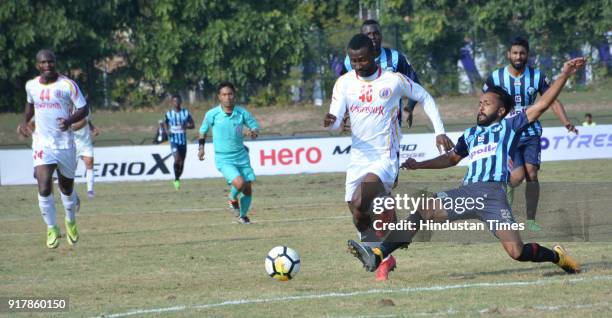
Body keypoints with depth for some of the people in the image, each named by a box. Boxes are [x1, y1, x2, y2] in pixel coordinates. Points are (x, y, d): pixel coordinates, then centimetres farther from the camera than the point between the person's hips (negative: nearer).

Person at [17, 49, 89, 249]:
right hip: (42, 144, 1)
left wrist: (70, 120, -25)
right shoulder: (31, 86, 2)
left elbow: (84, 109, -6)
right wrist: (24, 122, 6)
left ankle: (71, 221, 44)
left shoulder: (67, 85, -8)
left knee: (67, 188, 15)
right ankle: (52, 229, 0)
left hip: (65, 144, -1)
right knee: (44, 188, -17)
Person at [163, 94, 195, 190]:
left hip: (183, 140, 2)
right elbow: (165, 123, 19)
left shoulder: (186, 113, 2)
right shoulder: (169, 114, 1)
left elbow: (193, 125, 6)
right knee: (177, 159, -21)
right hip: (173, 140, -2)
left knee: (182, 162, 7)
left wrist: (186, 126, -16)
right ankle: (176, 180, -7)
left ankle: (178, 178, 29)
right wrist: (167, 130, -1)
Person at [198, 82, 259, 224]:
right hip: (224, 159, -3)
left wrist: (254, 132, -18)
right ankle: (233, 199, 10)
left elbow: (255, 126, 5)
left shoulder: (242, 112, -4)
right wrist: (201, 147, 2)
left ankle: (243, 215, 31)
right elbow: (203, 130, 10)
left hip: (241, 156, 3)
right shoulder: (212, 114, -8)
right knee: (239, 182, -25)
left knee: (248, 189, 4)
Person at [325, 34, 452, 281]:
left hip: (385, 159, -5)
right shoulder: (344, 83, 2)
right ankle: (385, 259, 29)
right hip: (358, 159, 5)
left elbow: (425, 98, 9)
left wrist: (439, 131, 3)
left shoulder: (394, 80, -6)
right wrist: (330, 122, -29)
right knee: (359, 218, 6)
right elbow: (336, 121, -5)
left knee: (360, 205, -26)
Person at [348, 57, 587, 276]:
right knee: (423, 211, -14)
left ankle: (556, 256, 14)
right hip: (467, 192, 5)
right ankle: (378, 255, -20)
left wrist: (564, 75, 0)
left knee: (517, 252, -15)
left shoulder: (509, 125, 12)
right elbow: (451, 158, 42)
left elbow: (542, 104, 6)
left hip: (493, 193, -5)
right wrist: (419, 165, 34)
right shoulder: (471, 134, 27)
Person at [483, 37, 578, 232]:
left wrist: (565, 121, -17)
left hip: (531, 134, 2)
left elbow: (552, 101, -1)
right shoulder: (496, 78, -6)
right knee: (518, 175, -17)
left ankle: (531, 220, 1)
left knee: (532, 174, -9)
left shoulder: (537, 76, -3)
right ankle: (507, 185, 20)